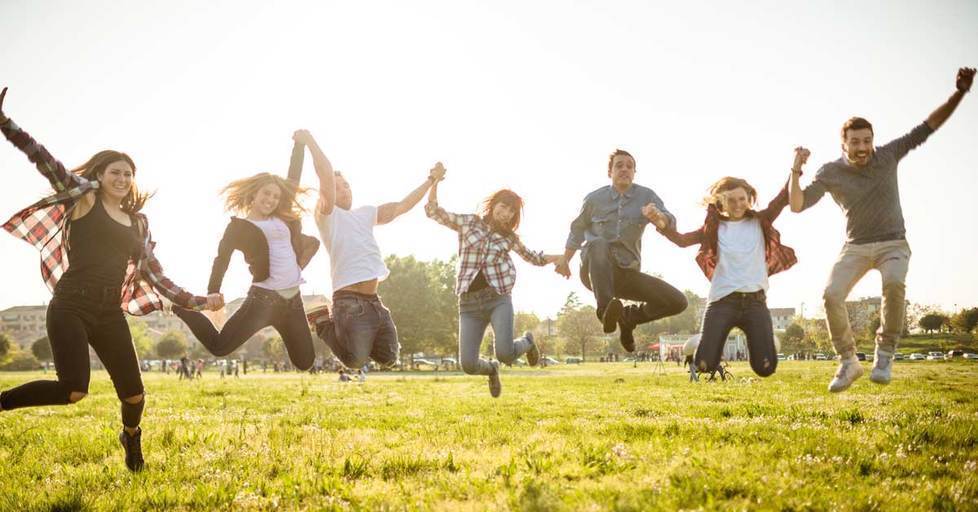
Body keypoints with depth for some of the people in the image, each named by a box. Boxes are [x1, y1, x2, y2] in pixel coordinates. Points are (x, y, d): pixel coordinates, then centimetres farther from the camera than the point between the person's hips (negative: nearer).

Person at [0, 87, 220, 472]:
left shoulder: (138, 222, 17)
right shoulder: (84, 197, 5)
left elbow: (155, 276, 18)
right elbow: (44, 160, -7)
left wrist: (198, 302, 12)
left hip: (110, 313, 5)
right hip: (71, 306, -5)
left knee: (133, 393, 4)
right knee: (73, 391, -21)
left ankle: (131, 438, 37)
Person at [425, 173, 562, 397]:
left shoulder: (509, 236, 11)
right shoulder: (467, 223, 6)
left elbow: (532, 257, 26)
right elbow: (433, 211, 0)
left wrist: (559, 256, 17)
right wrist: (435, 181, -11)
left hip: (498, 298, 0)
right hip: (469, 303, 0)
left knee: (505, 353, -22)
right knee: (468, 365, -8)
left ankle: (527, 342, 17)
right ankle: (491, 369, 31)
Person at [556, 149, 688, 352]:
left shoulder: (646, 196, 1)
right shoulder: (595, 199, 3)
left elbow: (670, 224, -15)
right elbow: (577, 229, 20)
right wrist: (565, 260, 21)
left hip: (627, 274, 2)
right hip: (596, 272, -2)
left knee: (678, 302, -12)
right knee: (598, 244, -38)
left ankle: (629, 317, 10)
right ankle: (606, 310, -45)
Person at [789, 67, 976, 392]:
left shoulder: (888, 155, -6)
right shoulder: (831, 173, -8)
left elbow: (928, 127, -4)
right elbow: (797, 206, -11)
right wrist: (796, 171, -22)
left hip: (893, 244, -1)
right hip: (855, 247, 1)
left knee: (894, 283, -34)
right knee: (831, 295, -22)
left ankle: (885, 353, -18)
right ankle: (848, 362, -3)